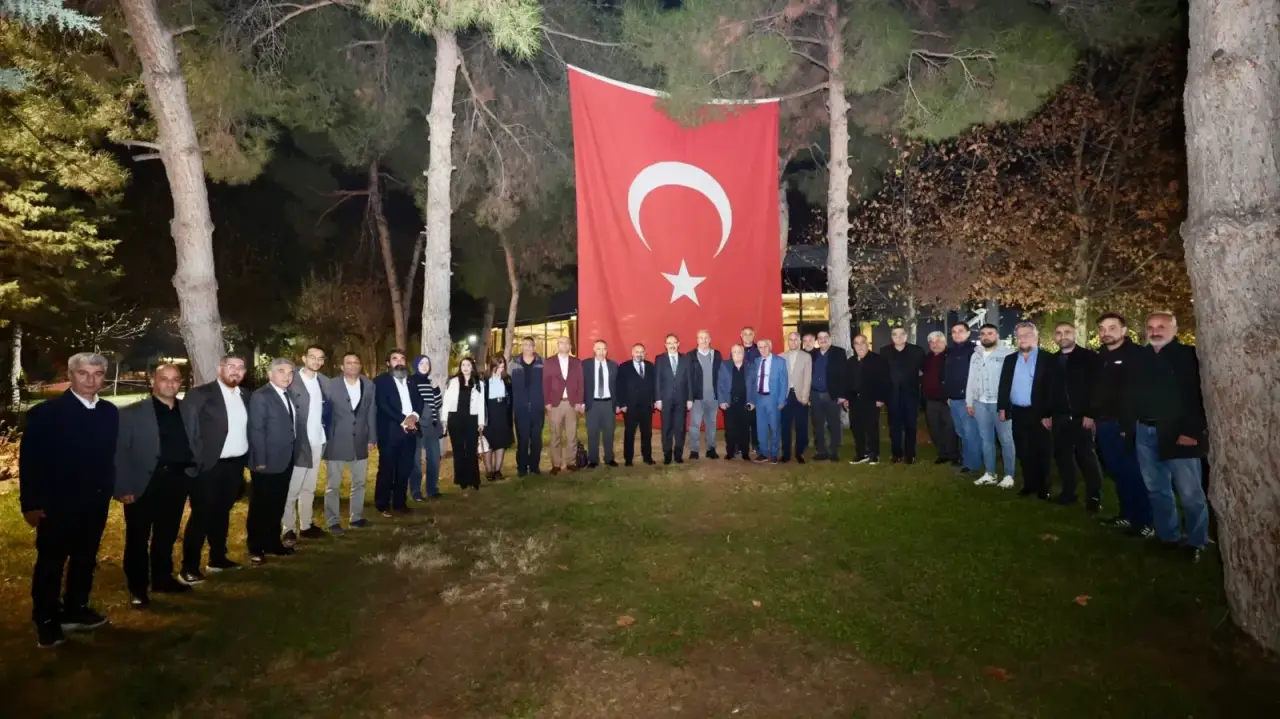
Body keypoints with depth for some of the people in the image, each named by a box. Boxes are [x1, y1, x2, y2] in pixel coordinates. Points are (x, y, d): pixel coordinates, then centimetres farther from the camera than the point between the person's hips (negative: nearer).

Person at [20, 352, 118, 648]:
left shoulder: (109, 412, 2)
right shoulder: (45, 413, -10)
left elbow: (111, 455, 6)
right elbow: (29, 460, -11)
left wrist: (113, 489, 0)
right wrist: (31, 503, -14)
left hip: (96, 502, 4)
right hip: (57, 503, -4)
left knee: (85, 560, 15)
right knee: (51, 563, 10)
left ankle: (75, 609, 31)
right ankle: (46, 621, 24)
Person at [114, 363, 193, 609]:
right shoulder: (131, 413, -5)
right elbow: (119, 451, -8)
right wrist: (123, 488, -14)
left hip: (176, 482, 4)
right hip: (143, 484, -3)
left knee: (167, 536, 16)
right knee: (138, 539, 7)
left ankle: (162, 579, 31)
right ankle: (138, 589, 19)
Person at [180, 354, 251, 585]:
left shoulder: (245, 396, 9)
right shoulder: (199, 394, -9)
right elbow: (187, 432, -10)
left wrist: (247, 459, 6)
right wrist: (193, 464, -14)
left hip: (235, 465, 6)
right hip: (209, 467, -5)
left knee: (222, 513, 17)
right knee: (201, 516, 0)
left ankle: (218, 558, 28)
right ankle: (189, 568, 8)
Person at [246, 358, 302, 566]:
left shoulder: (289, 395, 11)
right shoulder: (260, 396, -12)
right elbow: (256, 431, -16)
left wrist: (296, 452, 4)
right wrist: (260, 461, -19)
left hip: (285, 461, 7)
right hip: (267, 463, -7)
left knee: (277, 505, 17)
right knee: (260, 507, 6)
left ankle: (274, 543, 29)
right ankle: (256, 548, 18)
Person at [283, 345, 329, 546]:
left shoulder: (324, 382, 8)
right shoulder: (291, 380, -9)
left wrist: (327, 435, 5)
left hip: (317, 442, 6)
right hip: (298, 443, -6)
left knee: (309, 487, 14)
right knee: (292, 488, 0)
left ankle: (306, 525, 23)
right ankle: (288, 529, 9)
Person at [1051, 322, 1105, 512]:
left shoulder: (1089, 356, -3)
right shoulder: (1052, 360, 12)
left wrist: (1091, 414, -16)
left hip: (1082, 417, -4)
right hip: (1060, 418, 5)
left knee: (1086, 456, -1)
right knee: (1062, 455, 6)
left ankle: (1094, 498, 8)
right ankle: (1068, 493, 17)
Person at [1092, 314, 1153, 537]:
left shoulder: (1135, 354, -7)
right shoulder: (1100, 357, 13)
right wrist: (1094, 417, 13)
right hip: (1104, 424, 7)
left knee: (1132, 472, -5)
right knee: (1117, 472, 12)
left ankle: (1144, 521, 3)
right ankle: (1127, 515, 21)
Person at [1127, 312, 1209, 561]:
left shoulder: (1188, 355, -3)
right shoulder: (1140, 357, 9)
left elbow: (1198, 395, -11)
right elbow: (1132, 393, 8)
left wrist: (1192, 431, -18)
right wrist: (1128, 426, 3)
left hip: (1179, 433, -4)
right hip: (1145, 432, 5)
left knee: (1189, 492, 0)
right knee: (1156, 489, 12)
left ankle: (1196, 542, 15)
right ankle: (1168, 537, 24)